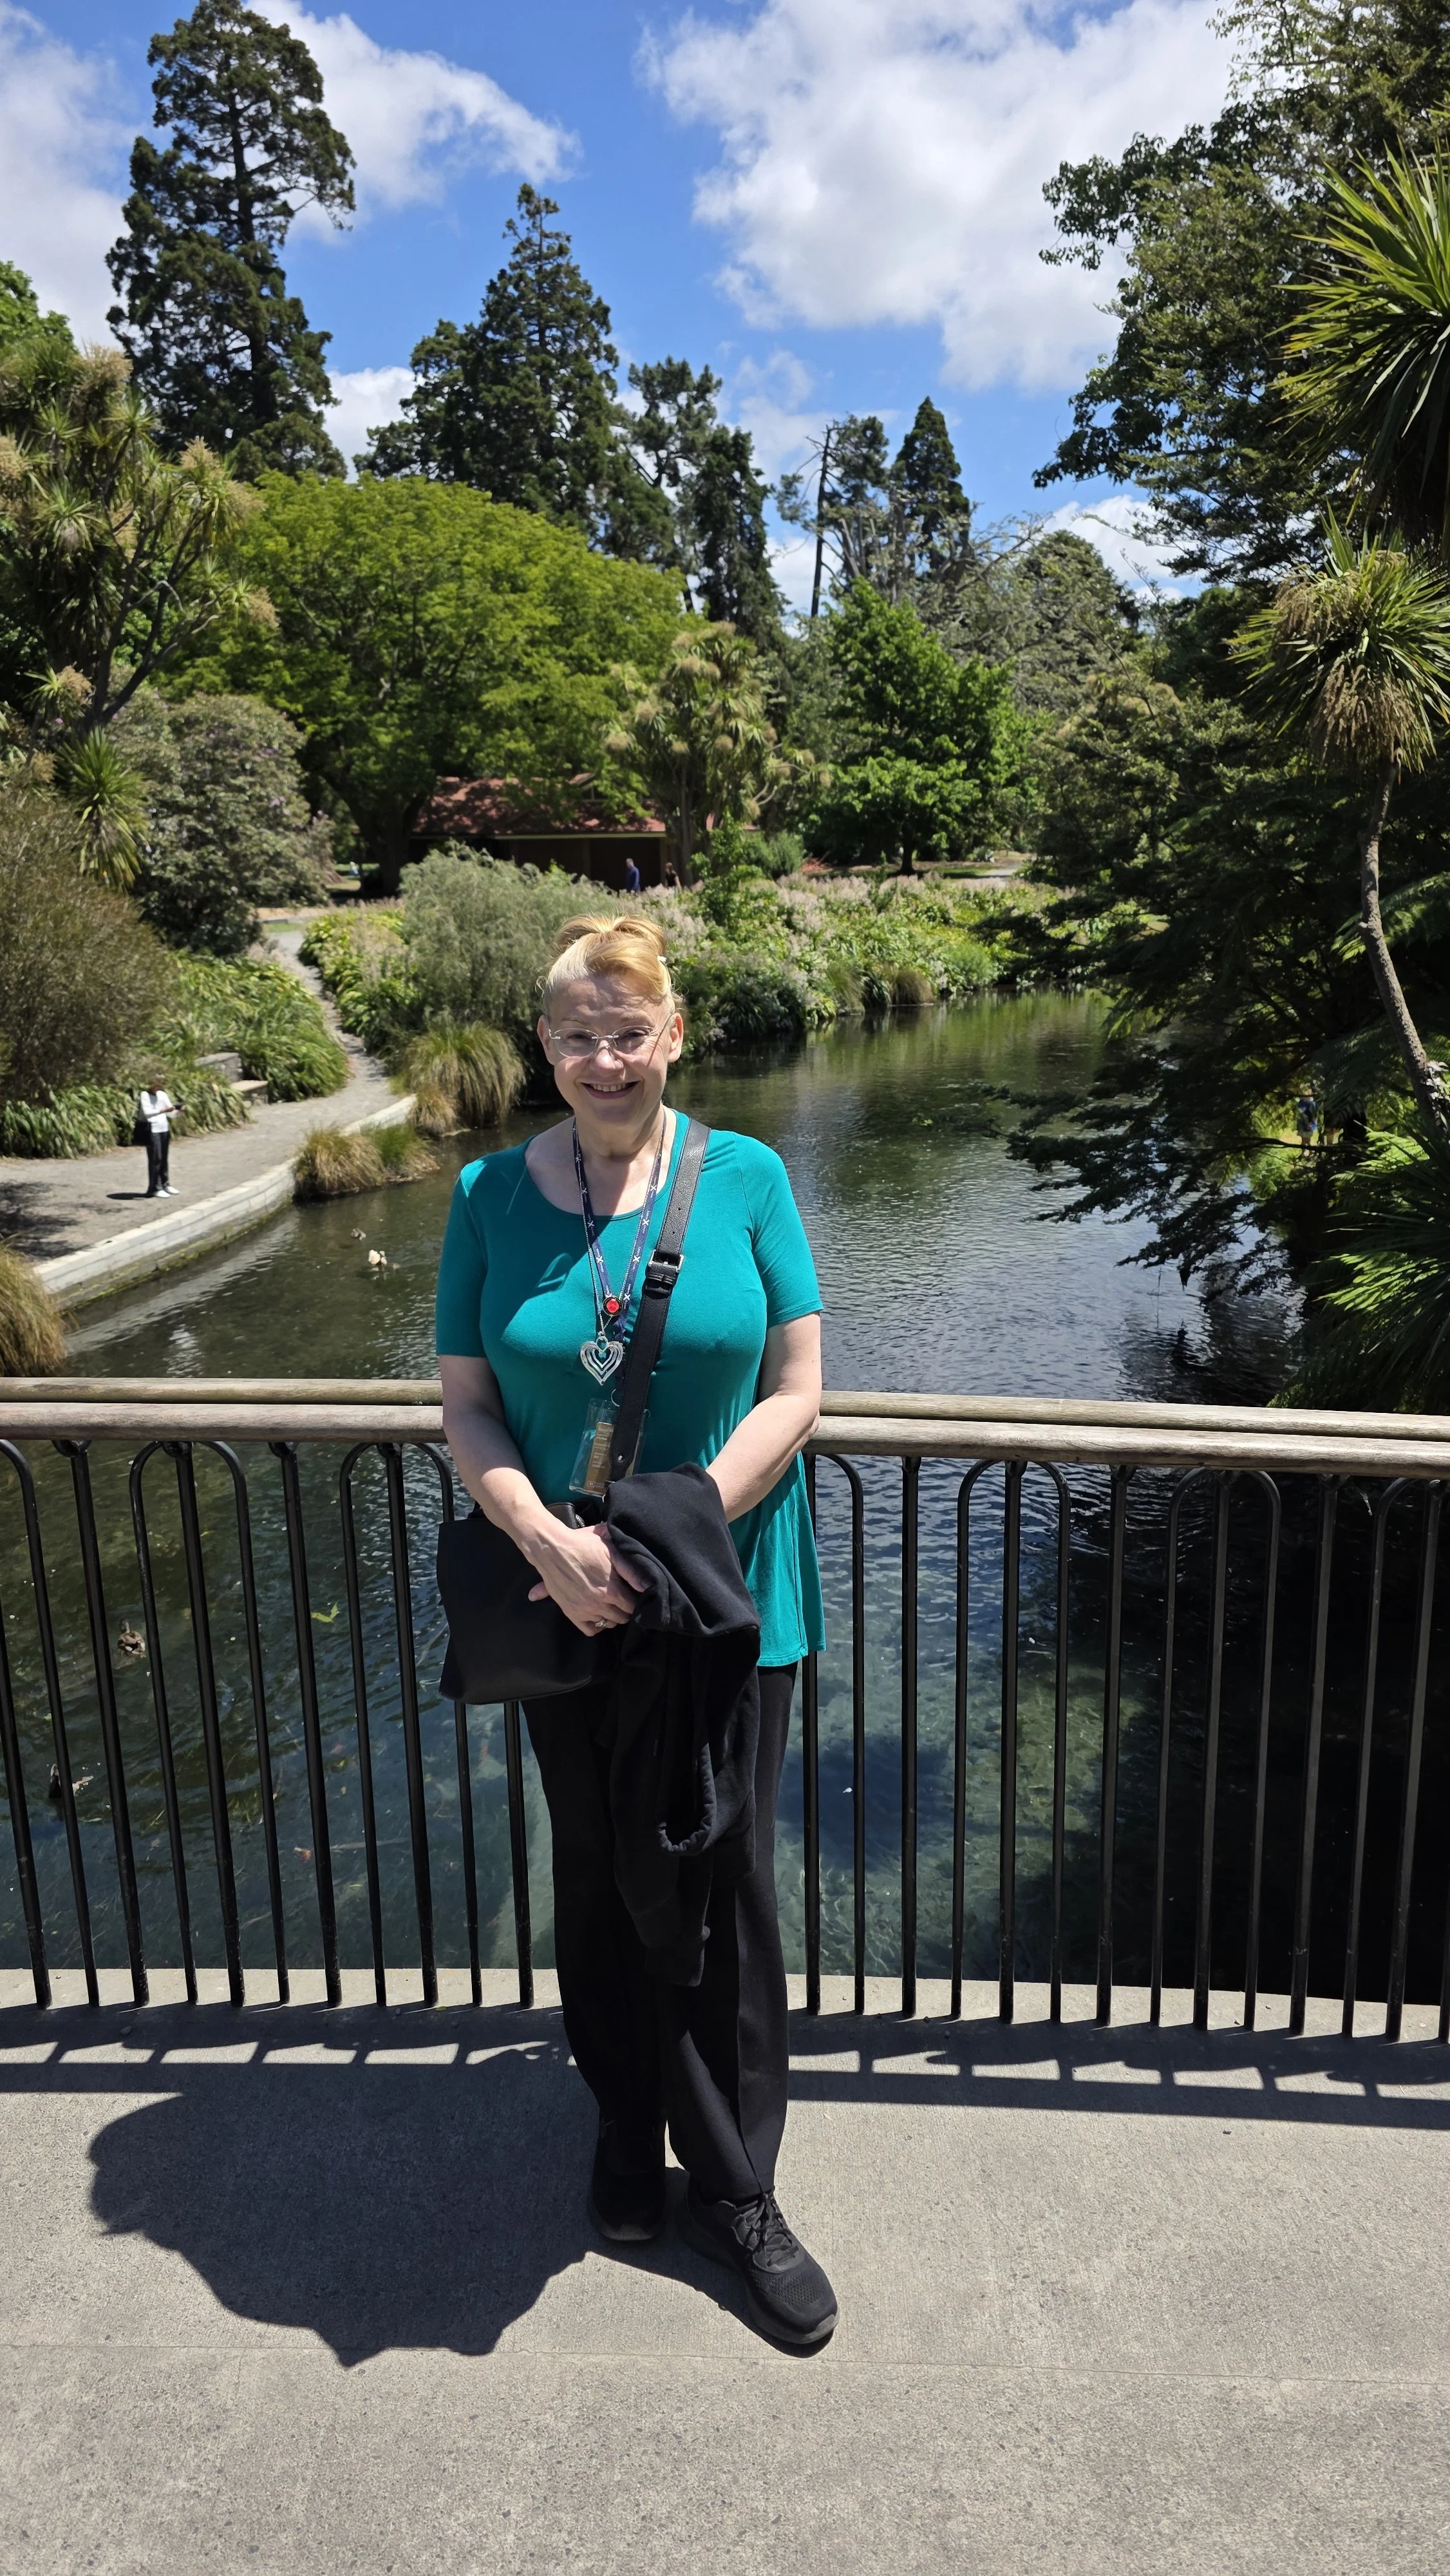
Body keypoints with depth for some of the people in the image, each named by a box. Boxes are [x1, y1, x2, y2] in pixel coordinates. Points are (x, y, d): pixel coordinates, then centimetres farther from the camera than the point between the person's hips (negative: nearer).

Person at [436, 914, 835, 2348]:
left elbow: (793, 1392, -7)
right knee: (599, 1880, 17)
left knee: (724, 1887, 10)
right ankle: (626, 2130, 42)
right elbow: (467, 1409, -2)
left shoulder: (745, 1179, -6)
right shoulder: (491, 1195, -2)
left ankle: (733, 2189, 30)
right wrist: (554, 1545, -18)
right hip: (564, 1604, 1)